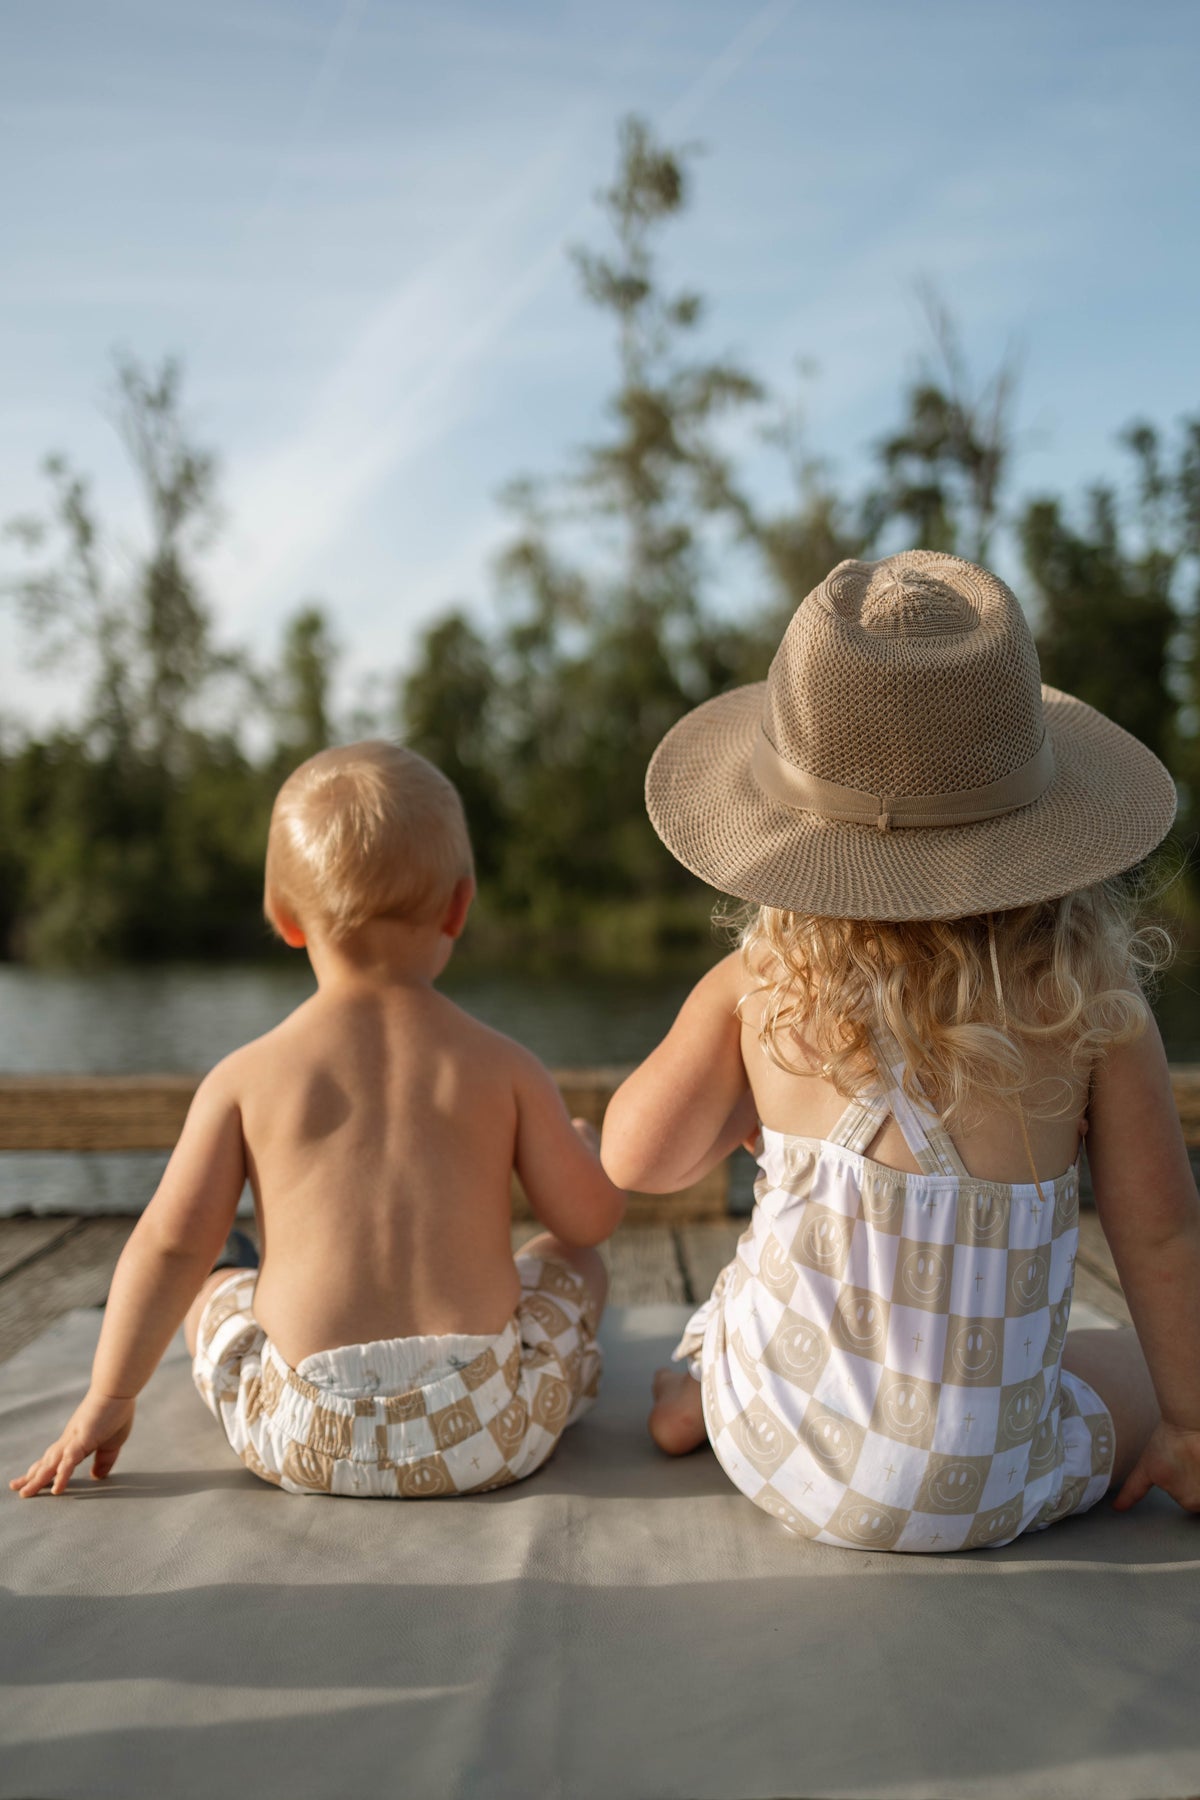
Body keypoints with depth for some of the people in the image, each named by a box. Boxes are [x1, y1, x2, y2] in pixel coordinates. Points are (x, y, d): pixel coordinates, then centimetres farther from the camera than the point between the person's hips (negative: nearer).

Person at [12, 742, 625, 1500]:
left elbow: (174, 1243, -2)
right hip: (487, 1435, 0)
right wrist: (590, 1150, 25)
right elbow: (588, 1218, 2)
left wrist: (109, 1399, 8)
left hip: (308, 1442, 1)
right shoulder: (504, 1067, -2)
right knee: (574, 1268, 28)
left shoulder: (246, 1078, -3)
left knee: (216, 1292, 27)